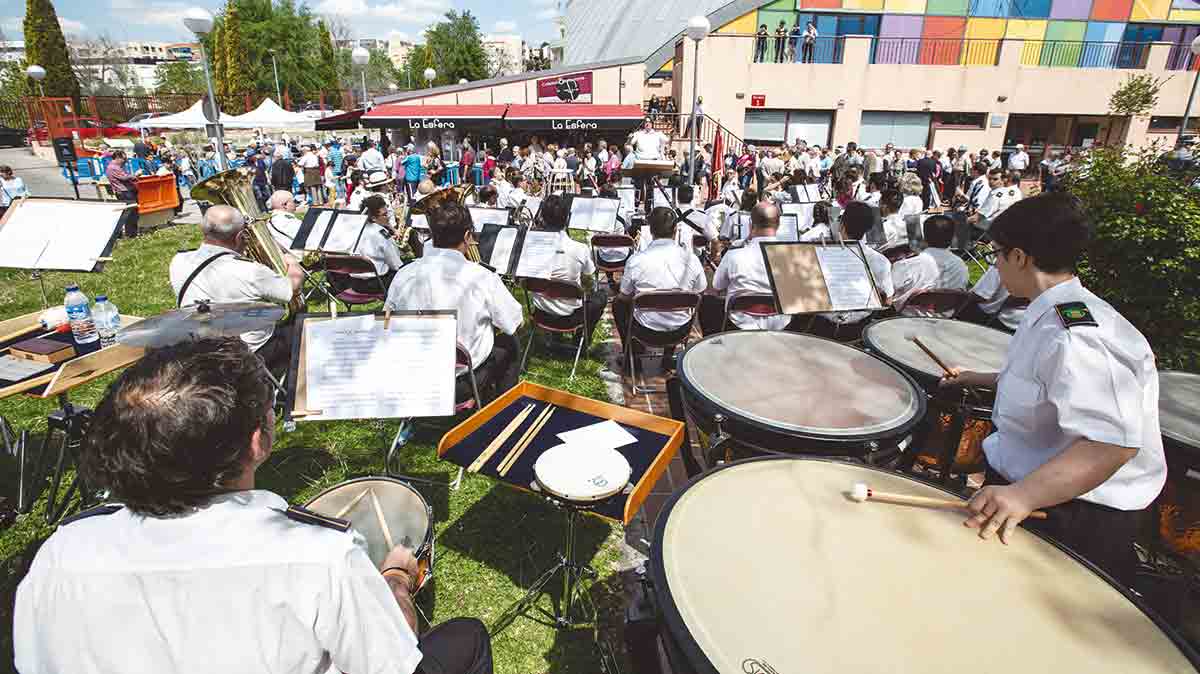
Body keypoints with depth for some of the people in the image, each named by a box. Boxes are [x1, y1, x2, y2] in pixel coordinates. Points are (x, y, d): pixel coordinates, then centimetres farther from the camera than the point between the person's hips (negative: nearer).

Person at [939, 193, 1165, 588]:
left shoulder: (1073, 336, -29)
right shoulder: (1057, 315, 8)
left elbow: (1113, 443, -39)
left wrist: (1022, 494, -48)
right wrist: (983, 380, 30)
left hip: (1072, 513, -10)